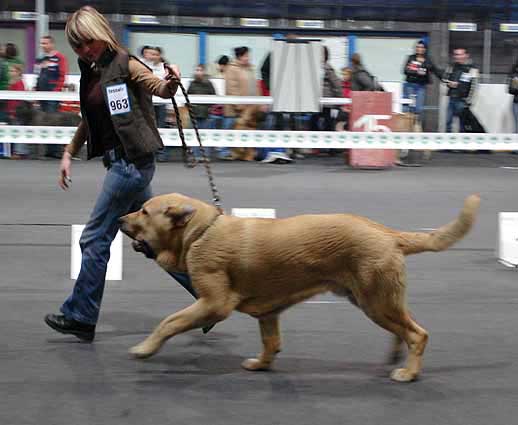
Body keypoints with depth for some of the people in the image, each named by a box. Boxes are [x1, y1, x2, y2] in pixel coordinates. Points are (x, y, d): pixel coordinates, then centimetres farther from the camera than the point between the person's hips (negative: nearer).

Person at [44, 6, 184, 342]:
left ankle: (80, 316, 7)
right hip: (120, 162, 9)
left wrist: (171, 82, -43)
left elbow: (159, 88, -22)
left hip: (132, 161, -9)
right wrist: (69, 154, 20)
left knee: (95, 237, -3)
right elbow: (89, 120, 25)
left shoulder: (124, 64, -9)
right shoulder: (91, 71, 15)